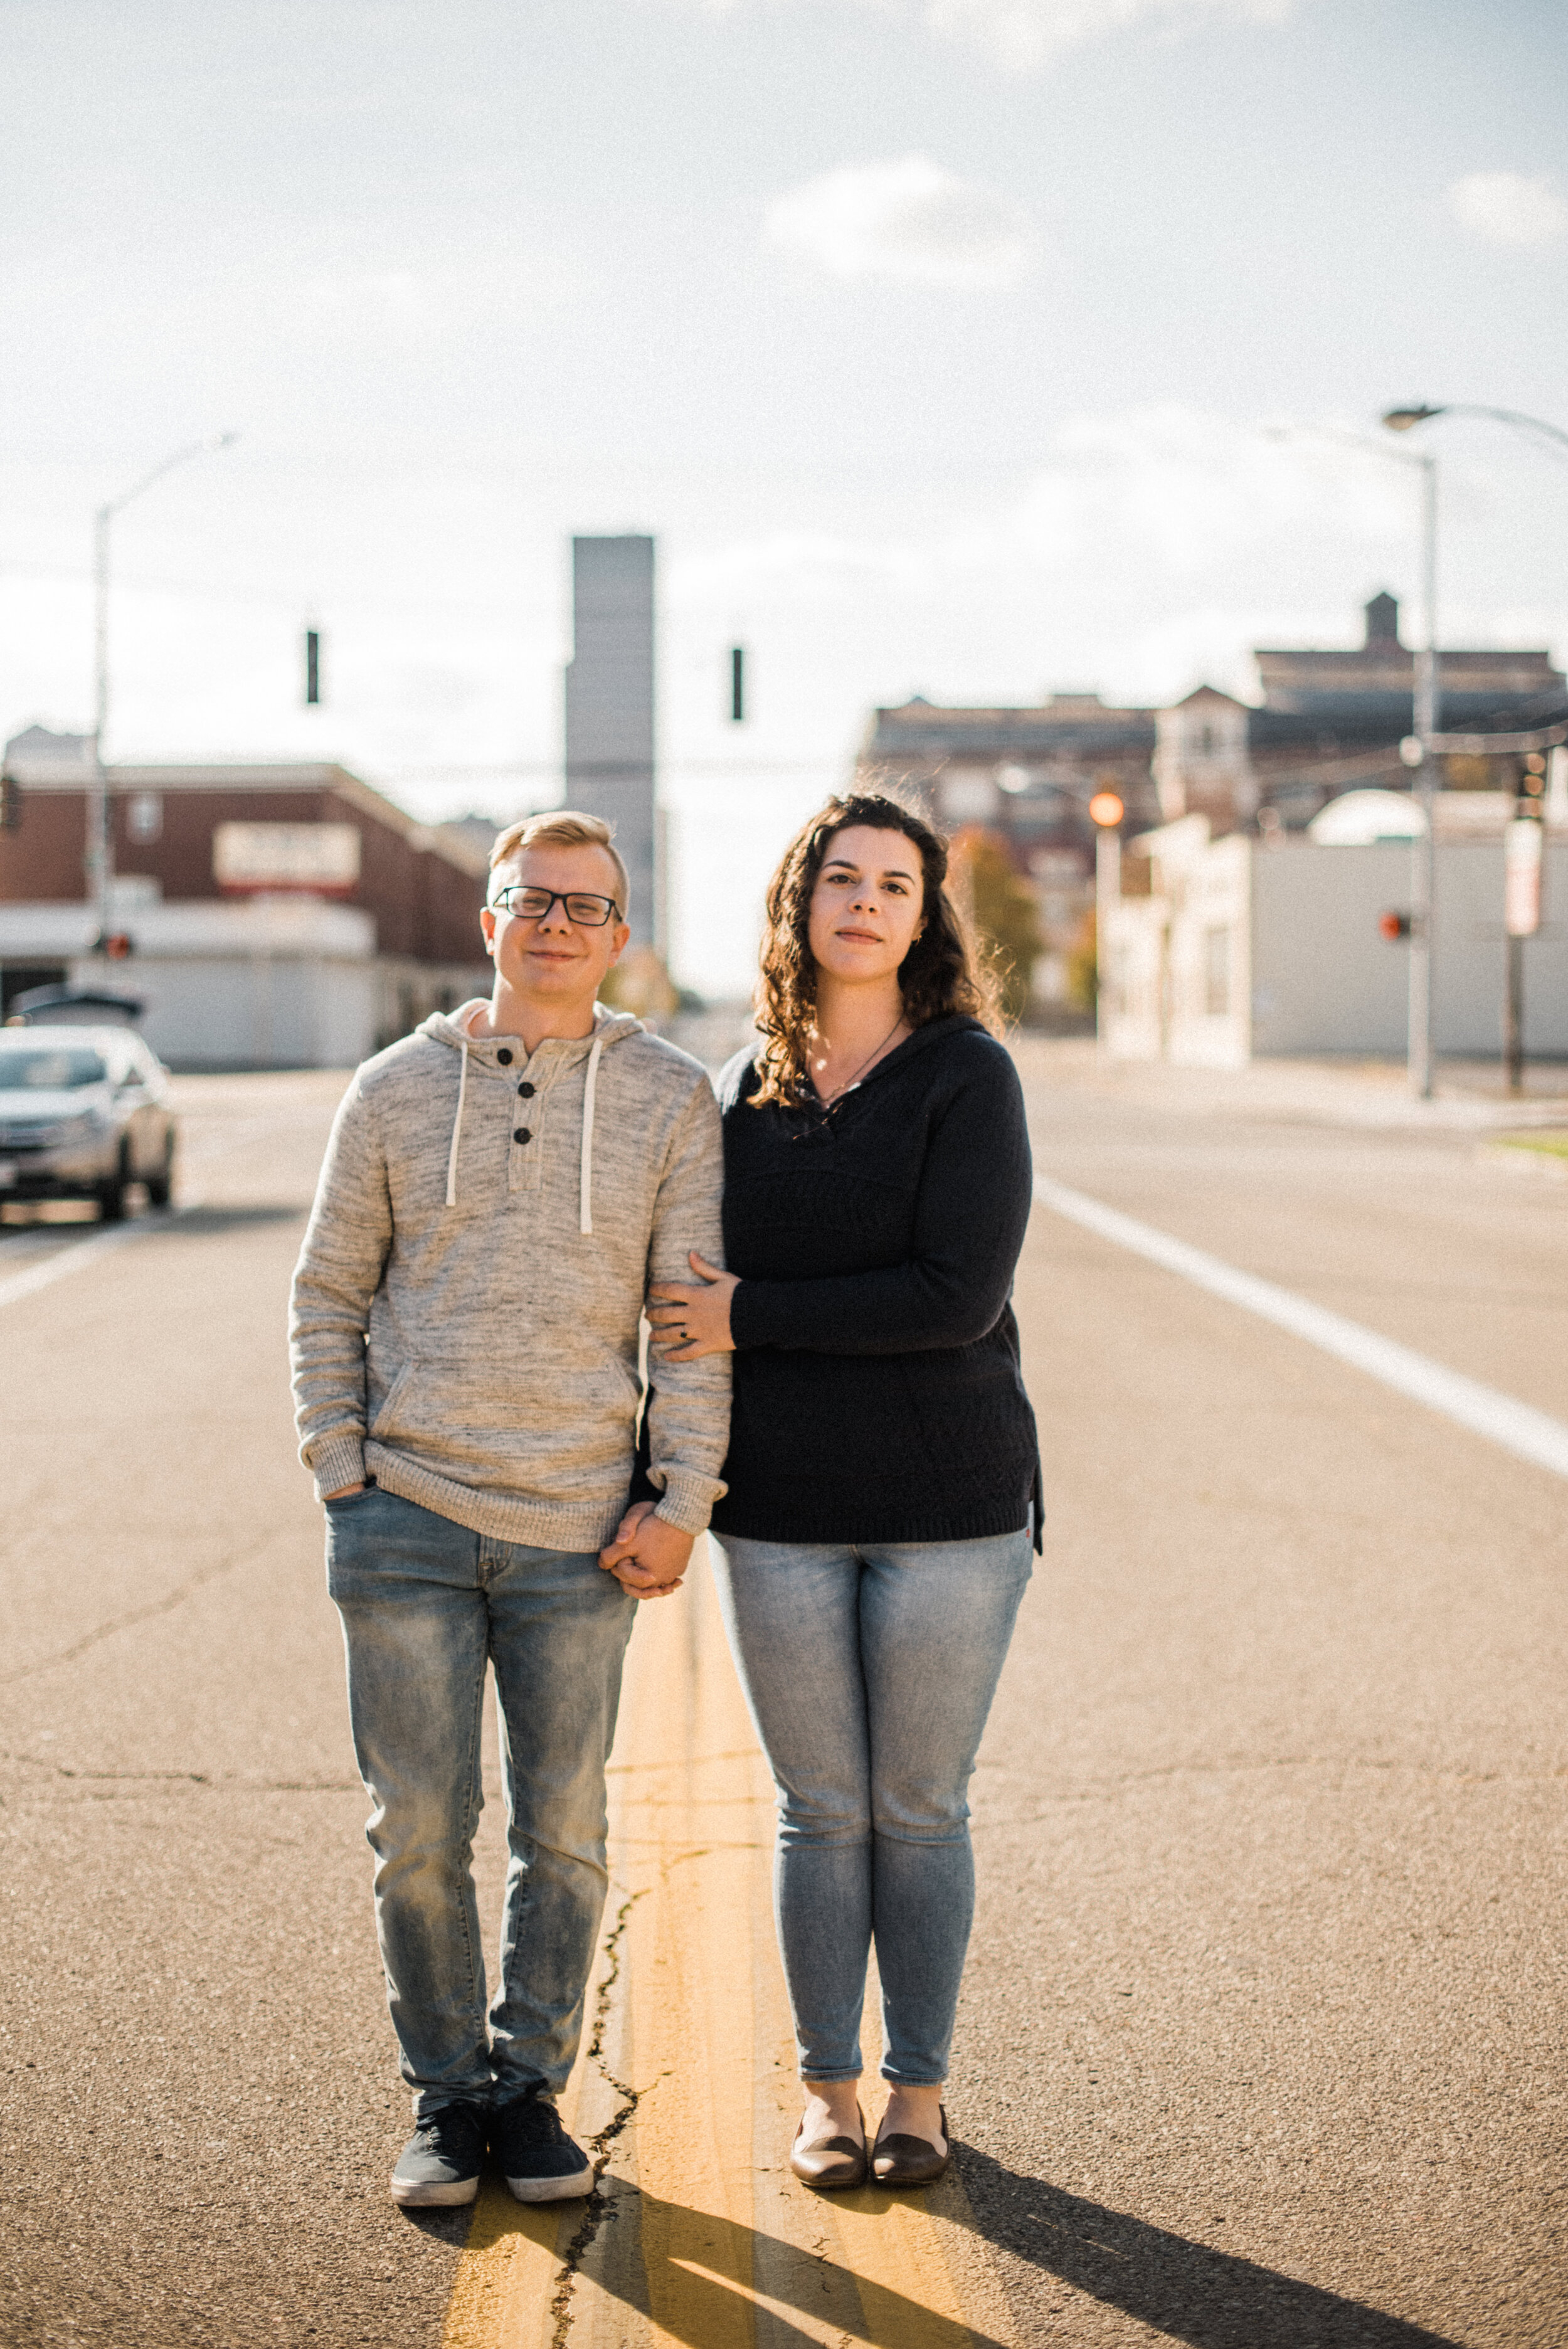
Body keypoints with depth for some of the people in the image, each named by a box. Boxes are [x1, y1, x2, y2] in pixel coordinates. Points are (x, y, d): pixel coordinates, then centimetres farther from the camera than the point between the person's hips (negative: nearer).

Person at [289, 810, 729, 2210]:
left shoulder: (671, 1101, 4)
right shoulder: (399, 1091, 6)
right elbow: (329, 1296, 10)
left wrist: (682, 1501, -5)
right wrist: (341, 1471, 1)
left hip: (579, 1530, 0)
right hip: (405, 1517, 0)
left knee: (565, 1832, 7)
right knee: (419, 1830, 3)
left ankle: (529, 2088, 22)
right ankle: (447, 2096, 18)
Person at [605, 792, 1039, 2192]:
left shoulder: (969, 1077, -7)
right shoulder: (747, 1088, 6)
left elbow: (955, 1295, -17)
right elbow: (705, 1290, 14)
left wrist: (752, 1317, -13)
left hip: (950, 1509, -3)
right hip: (781, 1516, 3)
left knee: (921, 1810, 7)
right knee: (822, 1813, 9)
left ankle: (920, 2089, 21)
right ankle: (827, 2089, 22)